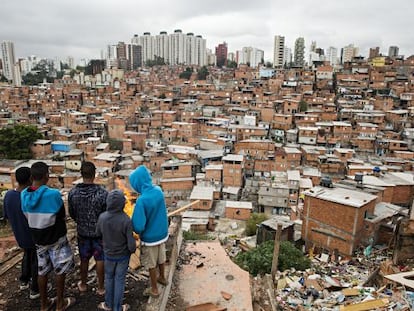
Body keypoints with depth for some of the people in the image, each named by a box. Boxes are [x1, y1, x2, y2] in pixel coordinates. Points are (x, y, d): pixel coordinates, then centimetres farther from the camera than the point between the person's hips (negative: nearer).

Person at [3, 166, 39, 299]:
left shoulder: (8, 195, -10)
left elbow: (7, 216, 3)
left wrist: (17, 229, 18)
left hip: (19, 235, 6)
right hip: (34, 236, -6)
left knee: (27, 255, 29)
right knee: (36, 260, 13)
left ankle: (24, 281, 45)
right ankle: (34, 290, 26)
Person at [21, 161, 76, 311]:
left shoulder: (24, 195, -9)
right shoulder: (53, 194, -26)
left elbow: (28, 217, 2)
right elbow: (63, 217, -13)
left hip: (38, 239, 5)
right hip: (56, 239, -5)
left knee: (42, 271, 19)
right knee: (60, 270, 13)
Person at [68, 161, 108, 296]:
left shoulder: (72, 193, -13)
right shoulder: (103, 193, -23)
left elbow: (71, 214, 1)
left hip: (82, 232, 3)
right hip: (99, 232, -3)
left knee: (84, 259, 21)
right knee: (100, 260, 14)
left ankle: (83, 285, 41)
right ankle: (100, 288, 29)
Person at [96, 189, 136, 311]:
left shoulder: (102, 217, -21)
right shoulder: (126, 220, -30)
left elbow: (98, 233, 0)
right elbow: (131, 244, -22)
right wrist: (132, 250, 0)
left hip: (108, 254, 2)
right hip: (123, 255, -2)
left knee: (109, 278, 24)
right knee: (119, 280, 16)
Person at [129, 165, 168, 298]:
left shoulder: (142, 200, -32)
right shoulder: (158, 190, -11)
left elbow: (138, 227, -29)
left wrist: (132, 223, -8)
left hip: (150, 238, -6)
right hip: (162, 233, 6)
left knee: (151, 264, 17)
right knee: (161, 258, 28)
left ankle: (154, 289, 35)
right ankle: (162, 277, 51)